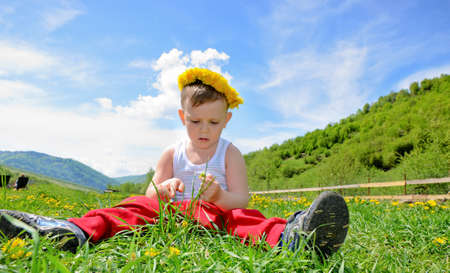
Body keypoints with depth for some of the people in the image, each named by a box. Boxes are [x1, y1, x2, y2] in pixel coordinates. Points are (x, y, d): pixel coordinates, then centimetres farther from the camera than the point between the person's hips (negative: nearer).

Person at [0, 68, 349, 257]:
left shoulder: (230, 154, 5)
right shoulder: (172, 154, 11)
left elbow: (241, 200, -2)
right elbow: (150, 194, 7)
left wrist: (219, 196, -27)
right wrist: (163, 189, -19)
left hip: (216, 213, -2)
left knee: (239, 217, -35)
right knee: (139, 206, -25)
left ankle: (287, 236, -66)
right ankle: (74, 231, -47)